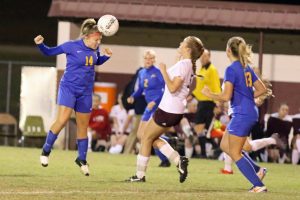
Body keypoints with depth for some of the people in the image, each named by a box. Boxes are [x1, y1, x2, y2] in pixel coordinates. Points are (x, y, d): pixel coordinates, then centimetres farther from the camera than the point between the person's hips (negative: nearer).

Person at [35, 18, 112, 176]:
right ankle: (46, 150, -4)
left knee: (83, 126, 9)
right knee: (62, 120, -20)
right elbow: (50, 52, -2)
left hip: (85, 92, 5)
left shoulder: (95, 49, 2)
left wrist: (106, 56, 4)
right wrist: (40, 44, -20)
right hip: (68, 88, -5)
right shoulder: (72, 46, -12)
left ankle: (82, 159, 22)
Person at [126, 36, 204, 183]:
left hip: (168, 110, -9)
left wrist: (163, 71, -20)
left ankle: (140, 175, 9)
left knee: (146, 138, 4)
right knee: (153, 138, 18)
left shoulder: (183, 64, -19)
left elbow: (173, 87, -27)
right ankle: (178, 160, 6)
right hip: (177, 111, 9)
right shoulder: (190, 66, 11)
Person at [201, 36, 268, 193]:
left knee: (235, 153, -1)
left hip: (241, 114, -9)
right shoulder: (246, 68, 10)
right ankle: (257, 170, 15)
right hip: (250, 111, 9)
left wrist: (209, 94, -5)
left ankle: (259, 185, -6)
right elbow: (262, 89, 15)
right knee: (225, 146, 18)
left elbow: (226, 96, -20)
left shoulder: (231, 69, -15)